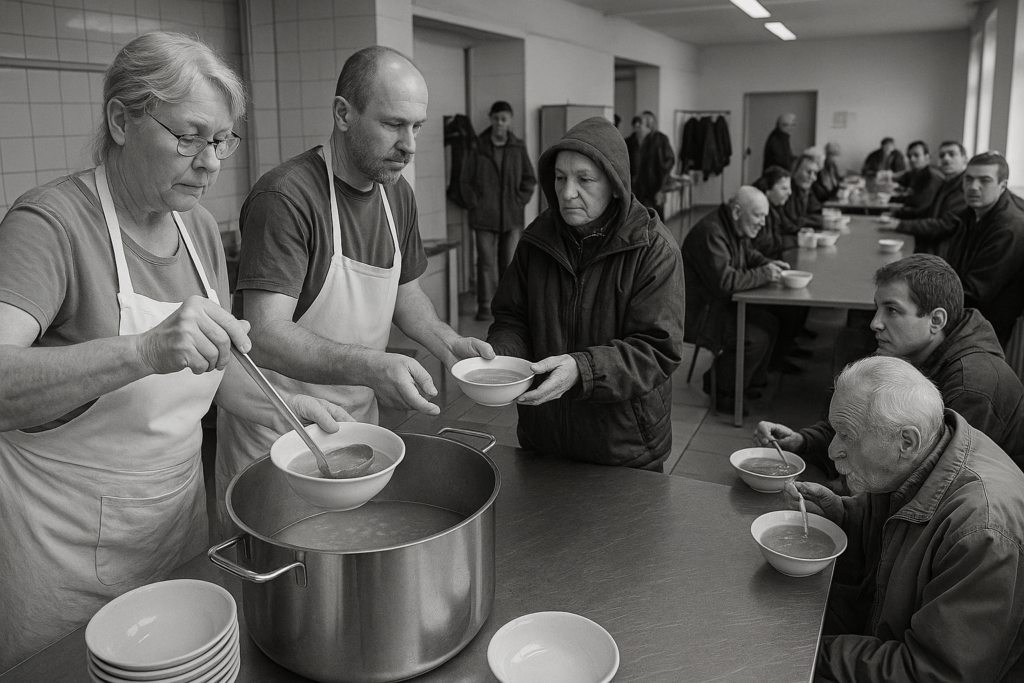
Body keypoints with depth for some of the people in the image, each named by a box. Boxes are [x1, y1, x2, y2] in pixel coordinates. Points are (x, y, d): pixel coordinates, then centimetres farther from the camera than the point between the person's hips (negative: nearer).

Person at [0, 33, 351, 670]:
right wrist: (146, 350, -43)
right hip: (66, 545, -6)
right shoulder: (52, 222, -18)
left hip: (178, 512, 6)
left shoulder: (200, 228, 2)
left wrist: (278, 406, -6)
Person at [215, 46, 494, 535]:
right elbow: (265, 336, -27)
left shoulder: (397, 193, 3)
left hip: (360, 418, 7)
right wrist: (367, 366, -40)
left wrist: (446, 343, -2)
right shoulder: (285, 197, -21)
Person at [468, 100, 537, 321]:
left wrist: (520, 200, 3)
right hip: (484, 215, -2)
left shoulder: (518, 147, 7)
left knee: (510, 263, 5)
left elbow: (529, 179, 14)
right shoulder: (477, 146, 0)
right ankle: (485, 306, 7)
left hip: (512, 216, 2)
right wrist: (474, 200, 0)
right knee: (486, 261, -1)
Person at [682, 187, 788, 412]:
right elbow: (724, 281, -32)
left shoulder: (738, 229, 7)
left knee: (770, 325, 4)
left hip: (722, 303, 11)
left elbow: (749, 254, 26)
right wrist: (764, 275, -22)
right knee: (756, 338, -19)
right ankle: (724, 394, -2)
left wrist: (768, 264, 4)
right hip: (699, 312, -11)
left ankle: (750, 382, 17)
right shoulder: (711, 233, -26)